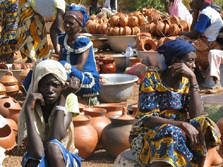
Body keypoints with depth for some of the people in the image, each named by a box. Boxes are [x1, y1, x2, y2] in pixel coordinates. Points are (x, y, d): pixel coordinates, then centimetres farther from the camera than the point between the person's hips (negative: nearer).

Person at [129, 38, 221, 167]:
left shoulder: (187, 82, 3)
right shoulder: (152, 80, -10)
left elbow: (197, 115, -13)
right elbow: (147, 119, -19)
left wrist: (193, 78, -16)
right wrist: (183, 124, -32)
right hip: (147, 136, -4)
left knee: (203, 124, -21)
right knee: (170, 134, -35)